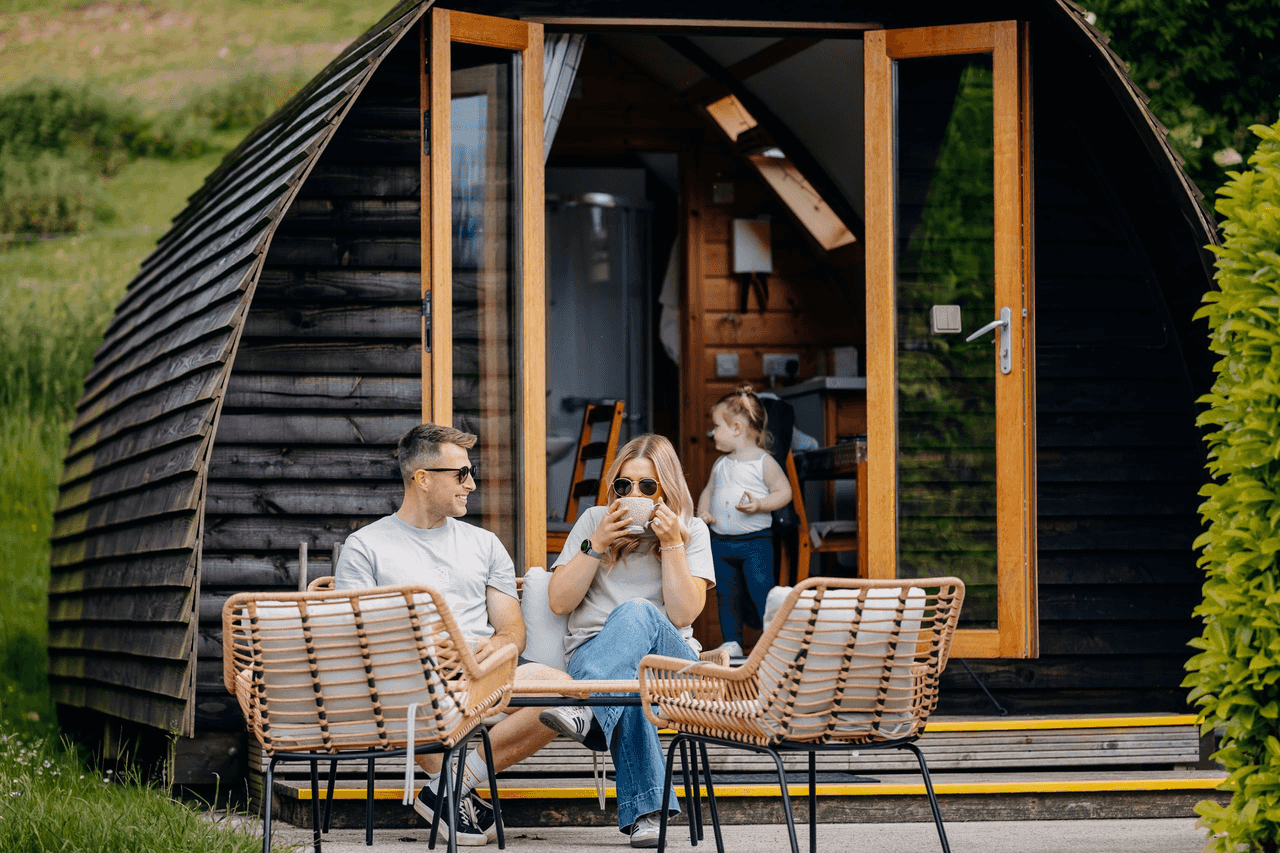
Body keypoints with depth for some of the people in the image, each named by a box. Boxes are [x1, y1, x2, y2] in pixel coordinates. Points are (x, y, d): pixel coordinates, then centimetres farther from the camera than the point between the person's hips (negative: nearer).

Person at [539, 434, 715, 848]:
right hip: (592, 654, 1)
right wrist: (597, 544, -5)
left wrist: (671, 544, -9)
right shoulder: (594, 521, 13)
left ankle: (583, 708, -61)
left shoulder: (692, 532, 9)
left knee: (636, 612, -37)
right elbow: (559, 602, 5)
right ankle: (645, 811, -47)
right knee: (627, 683, -39)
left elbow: (682, 615, -3)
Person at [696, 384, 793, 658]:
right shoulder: (720, 465, 13)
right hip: (720, 540, 6)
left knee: (761, 593, -10)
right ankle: (731, 643, 18)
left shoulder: (764, 462, -6)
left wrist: (759, 505, -22)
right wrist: (703, 511, 3)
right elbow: (708, 491, 24)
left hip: (755, 540, -6)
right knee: (726, 594, 9)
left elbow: (784, 491, -7)